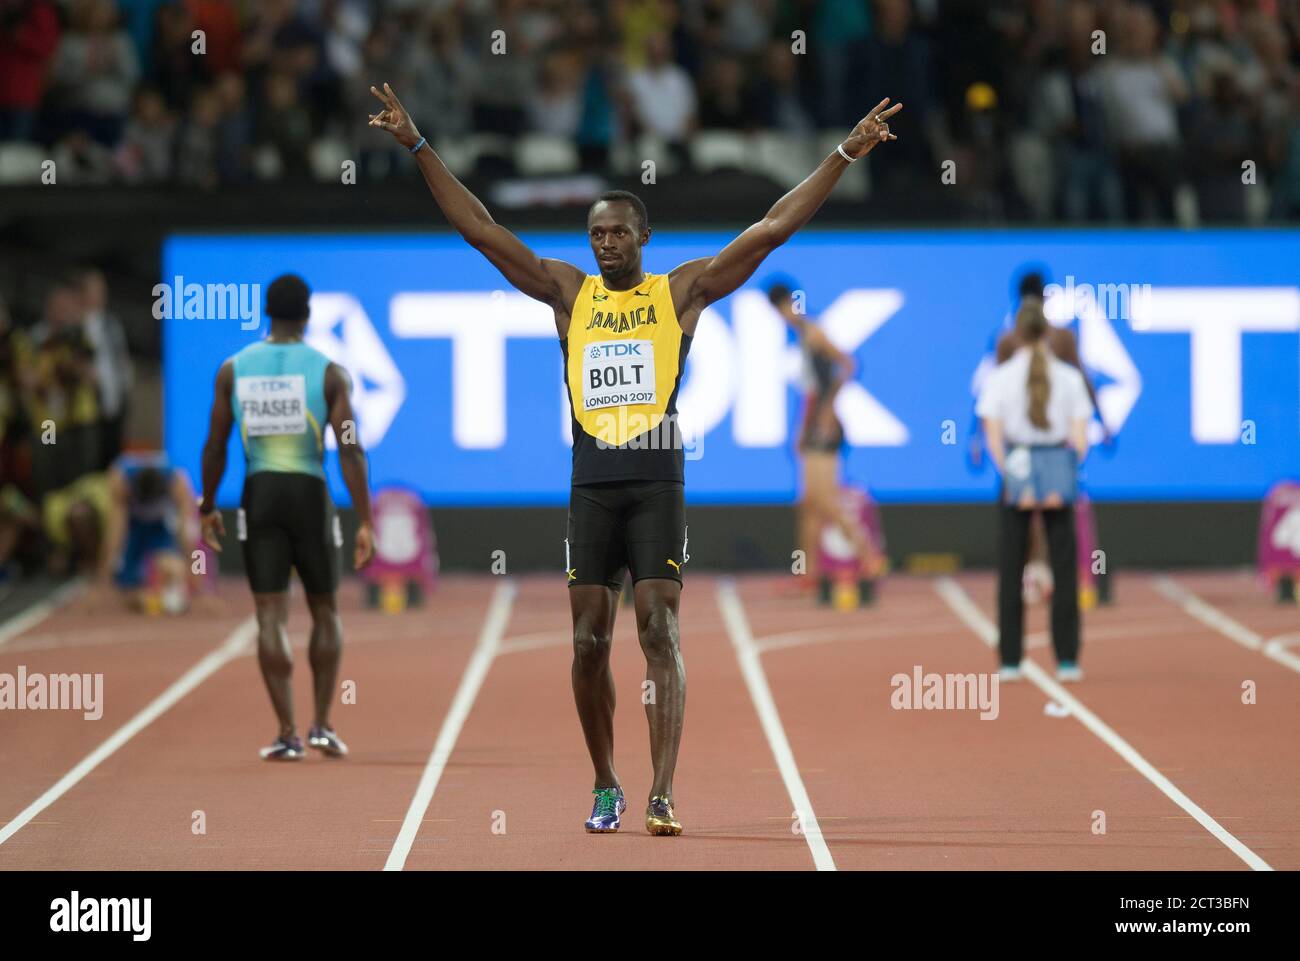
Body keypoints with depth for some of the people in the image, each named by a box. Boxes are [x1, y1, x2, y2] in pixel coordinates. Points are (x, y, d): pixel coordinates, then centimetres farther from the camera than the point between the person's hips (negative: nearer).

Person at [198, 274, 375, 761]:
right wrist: (365, 523, -8)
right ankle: (322, 725, 9)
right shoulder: (329, 371, -4)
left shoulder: (234, 369, 2)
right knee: (325, 611, 15)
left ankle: (287, 733, -6)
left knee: (270, 615, 1)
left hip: (259, 495, 1)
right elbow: (350, 450, -9)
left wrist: (207, 507, 16)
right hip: (311, 495, -1)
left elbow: (215, 447, 4)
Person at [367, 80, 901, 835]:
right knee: (589, 643, 3)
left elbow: (773, 229, 1)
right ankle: (606, 787, 18)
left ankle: (663, 794, -16)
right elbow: (482, 230, 8)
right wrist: (419, 147, 4)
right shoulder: (568, 291, 9)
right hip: (592, 488, 3)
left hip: (658, 487, -2)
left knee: (660, 635, -10)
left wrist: (848, 154, -3)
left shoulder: (684, 291, 4)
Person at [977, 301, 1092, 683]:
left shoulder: (1000, 378, -3)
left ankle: (1010, 661, 5)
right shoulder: (1069, 377, 0)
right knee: (1064, 569, 7)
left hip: (1016, 470, -1)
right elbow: (1080, 437, -4)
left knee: (1010, 570, 7)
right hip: (1058, 472, 1)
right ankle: (1066, 660, 4)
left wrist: (1013, 479, -9)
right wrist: (1064, 481, -3)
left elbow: (993, 437, -9)